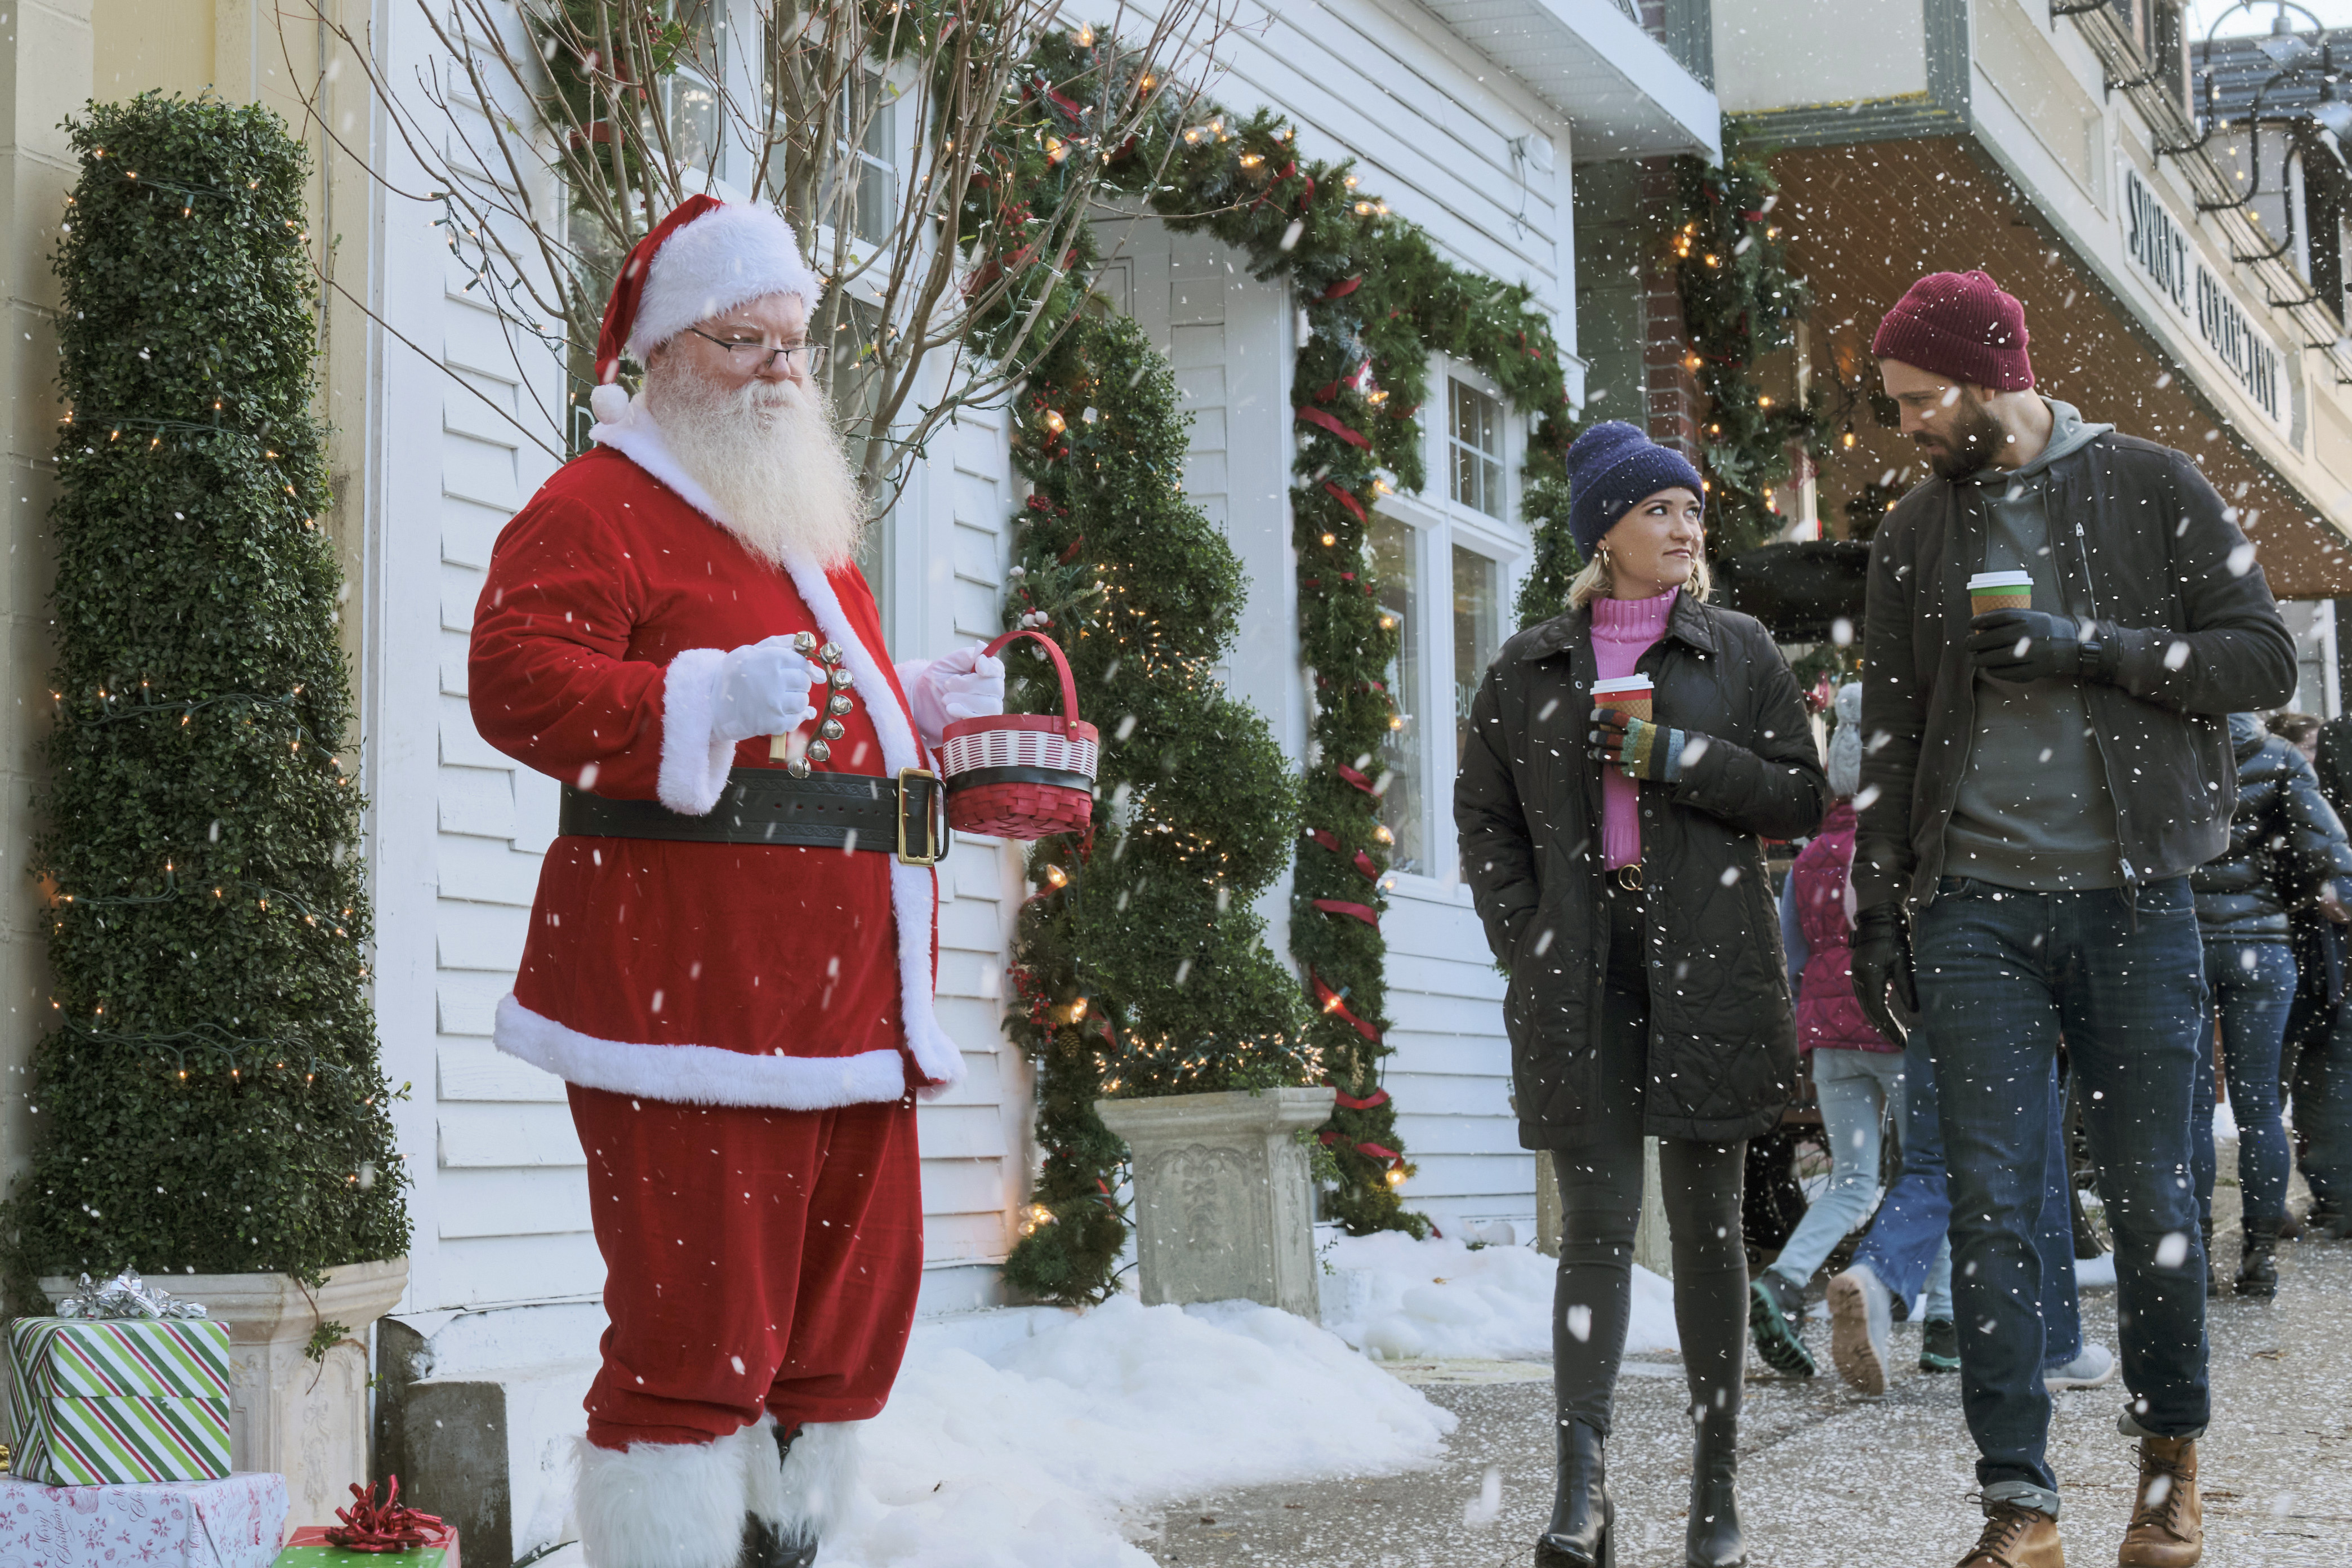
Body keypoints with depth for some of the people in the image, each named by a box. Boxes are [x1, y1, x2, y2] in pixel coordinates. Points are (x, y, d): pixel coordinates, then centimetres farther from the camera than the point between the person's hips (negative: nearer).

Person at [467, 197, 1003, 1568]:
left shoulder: (811, 530, 27)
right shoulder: (600, 506, -2)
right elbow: (515, 679, -17)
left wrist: (923, 705, 23)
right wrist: (712, 699, -28)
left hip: (852, 999, 9)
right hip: (693, 987, -9)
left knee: (854, 1318, 14)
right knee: (701, 1333, -11)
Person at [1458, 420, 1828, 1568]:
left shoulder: (1738, 652, 9)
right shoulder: (1529, 668, 12)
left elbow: (1800, 797, 4)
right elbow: (1484, 812, 16)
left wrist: (1680, 757, -9)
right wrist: (1520, 937, 3)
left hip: (1708, 967, 0)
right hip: (1579, 977, 0)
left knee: (1705, 1222, 3)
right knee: (1596, 1221, -8)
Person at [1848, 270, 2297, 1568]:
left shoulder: (2151, 488, 3)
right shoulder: (1913, 535, 12)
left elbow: (2261, 660, -2)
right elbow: (1889, 739, 14)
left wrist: (2087, 649, -13)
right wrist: (1878, 907, 8)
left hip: (2132, 892, -2)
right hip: (1977, 901, 2)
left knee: (2150, 1192, 4)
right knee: (1992, 1203, -5)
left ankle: (2171, 1454, 23)